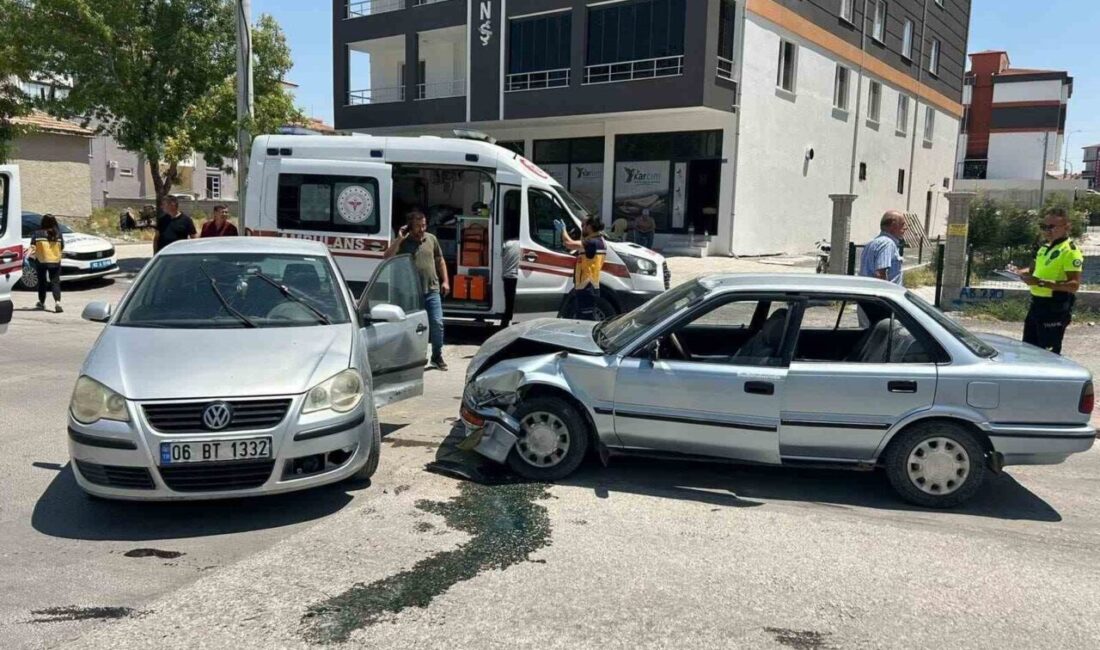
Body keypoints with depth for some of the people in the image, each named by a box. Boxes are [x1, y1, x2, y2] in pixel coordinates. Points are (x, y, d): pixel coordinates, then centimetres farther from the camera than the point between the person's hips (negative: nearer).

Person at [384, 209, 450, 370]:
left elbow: (440, 261, 17)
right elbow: (387, 257, -14)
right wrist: (398, 239, -16)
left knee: (437, 323, -1)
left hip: (432, 290, 2)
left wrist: (445, 281, 11)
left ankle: (437, 357, 13)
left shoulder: (431, 239, 9)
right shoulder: (403, 243, -1)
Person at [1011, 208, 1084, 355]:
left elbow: (1074, 285, -23)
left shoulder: (1070, 251, -16)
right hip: (1037, 303, 9)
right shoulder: (1045, 248, 11)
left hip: (1055, 308, -9)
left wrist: (1042, 282, -30)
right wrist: (1022, 272, 4)